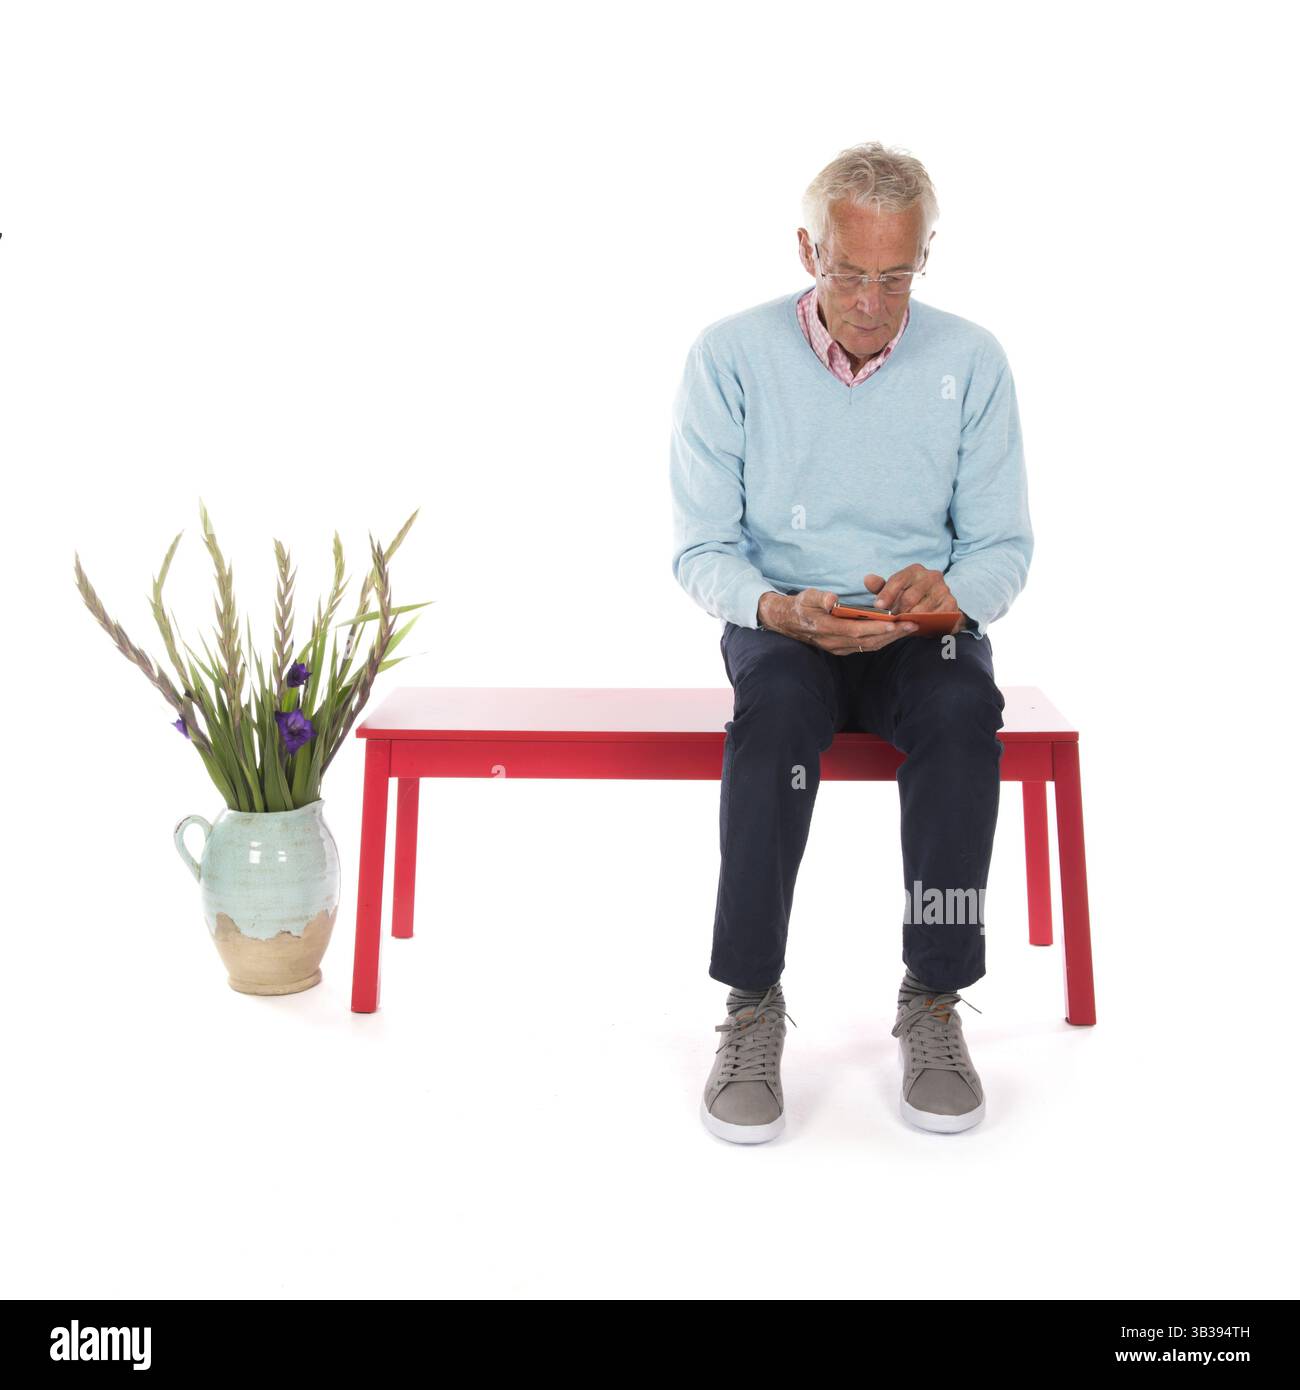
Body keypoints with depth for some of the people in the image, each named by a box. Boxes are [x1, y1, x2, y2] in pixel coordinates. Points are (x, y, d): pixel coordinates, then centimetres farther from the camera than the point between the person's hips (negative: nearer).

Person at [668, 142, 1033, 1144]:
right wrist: (781, 609, -25)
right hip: (782, 623, -1)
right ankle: (753, 1006, -24)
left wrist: (944, 590, -22)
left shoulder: (972, 360, 0)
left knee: (963, 709, -32)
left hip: (925, 630, 1)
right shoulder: (732, 354, -4)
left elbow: (1003, 547, 1)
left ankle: (935, 1004, -18)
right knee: (777, 701, -35)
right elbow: (702, 548, -5)